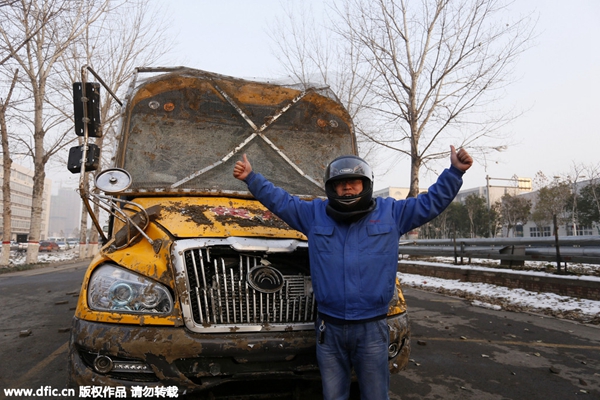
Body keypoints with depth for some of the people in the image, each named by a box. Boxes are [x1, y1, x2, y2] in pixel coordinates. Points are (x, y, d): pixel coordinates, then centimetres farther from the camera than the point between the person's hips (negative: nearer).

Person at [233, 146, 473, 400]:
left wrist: (455, 171, -4)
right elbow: (279, 200, 8)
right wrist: (251, 178, 4)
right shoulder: (314, 214, 4)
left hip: (372, 329, -1)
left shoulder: (391, 213, 2)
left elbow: (432, 201, 5)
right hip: (329, 329, 1)